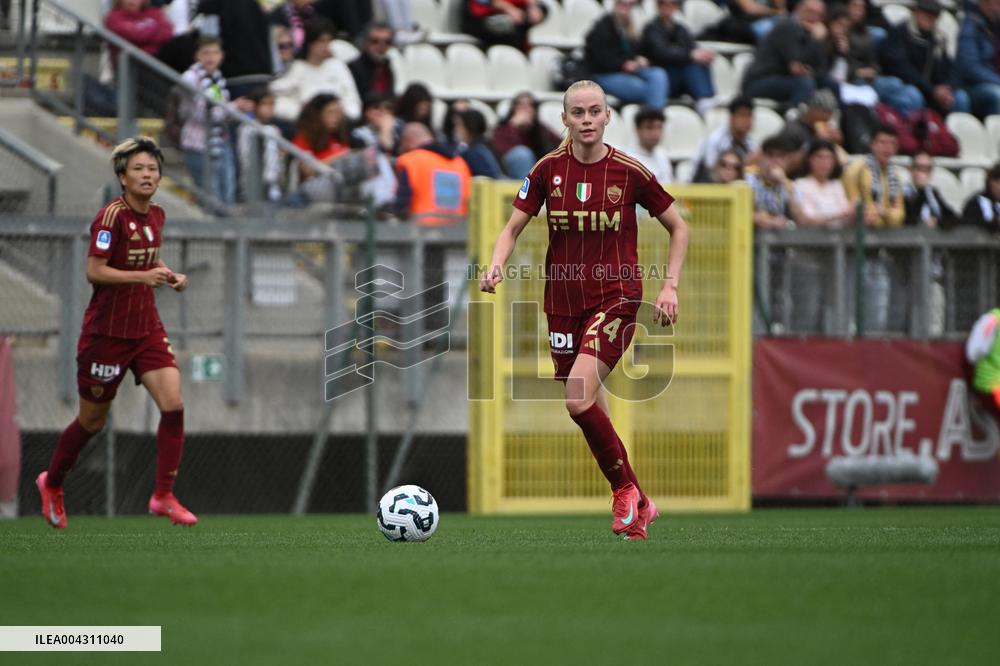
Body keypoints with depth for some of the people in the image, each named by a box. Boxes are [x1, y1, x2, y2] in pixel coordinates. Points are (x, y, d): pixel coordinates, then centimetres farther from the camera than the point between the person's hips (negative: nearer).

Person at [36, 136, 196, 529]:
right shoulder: (112, 217, -16)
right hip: (108, 330, -6)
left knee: (173, 404, -12)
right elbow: (94, 271, -21)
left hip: (147, 327, 6)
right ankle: (52, 484, 32)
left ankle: (163, 497, -6)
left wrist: (168, 277, 3)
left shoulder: (156, 216, 7)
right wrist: (143, 276, -30)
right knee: (92, 420, 7)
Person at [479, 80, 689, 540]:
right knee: (589, 409, 4)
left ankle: (626, 489, -2)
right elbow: (512, 229, 7)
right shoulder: (548, 170, 0)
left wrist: (670, 286, -2)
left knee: (579, 401, -21)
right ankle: (637, 504, 19)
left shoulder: (630, 172, -6)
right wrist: (496, 265, -13)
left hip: (616, 297, -4)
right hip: (564, 301, 4)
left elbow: (678, 229, 7)